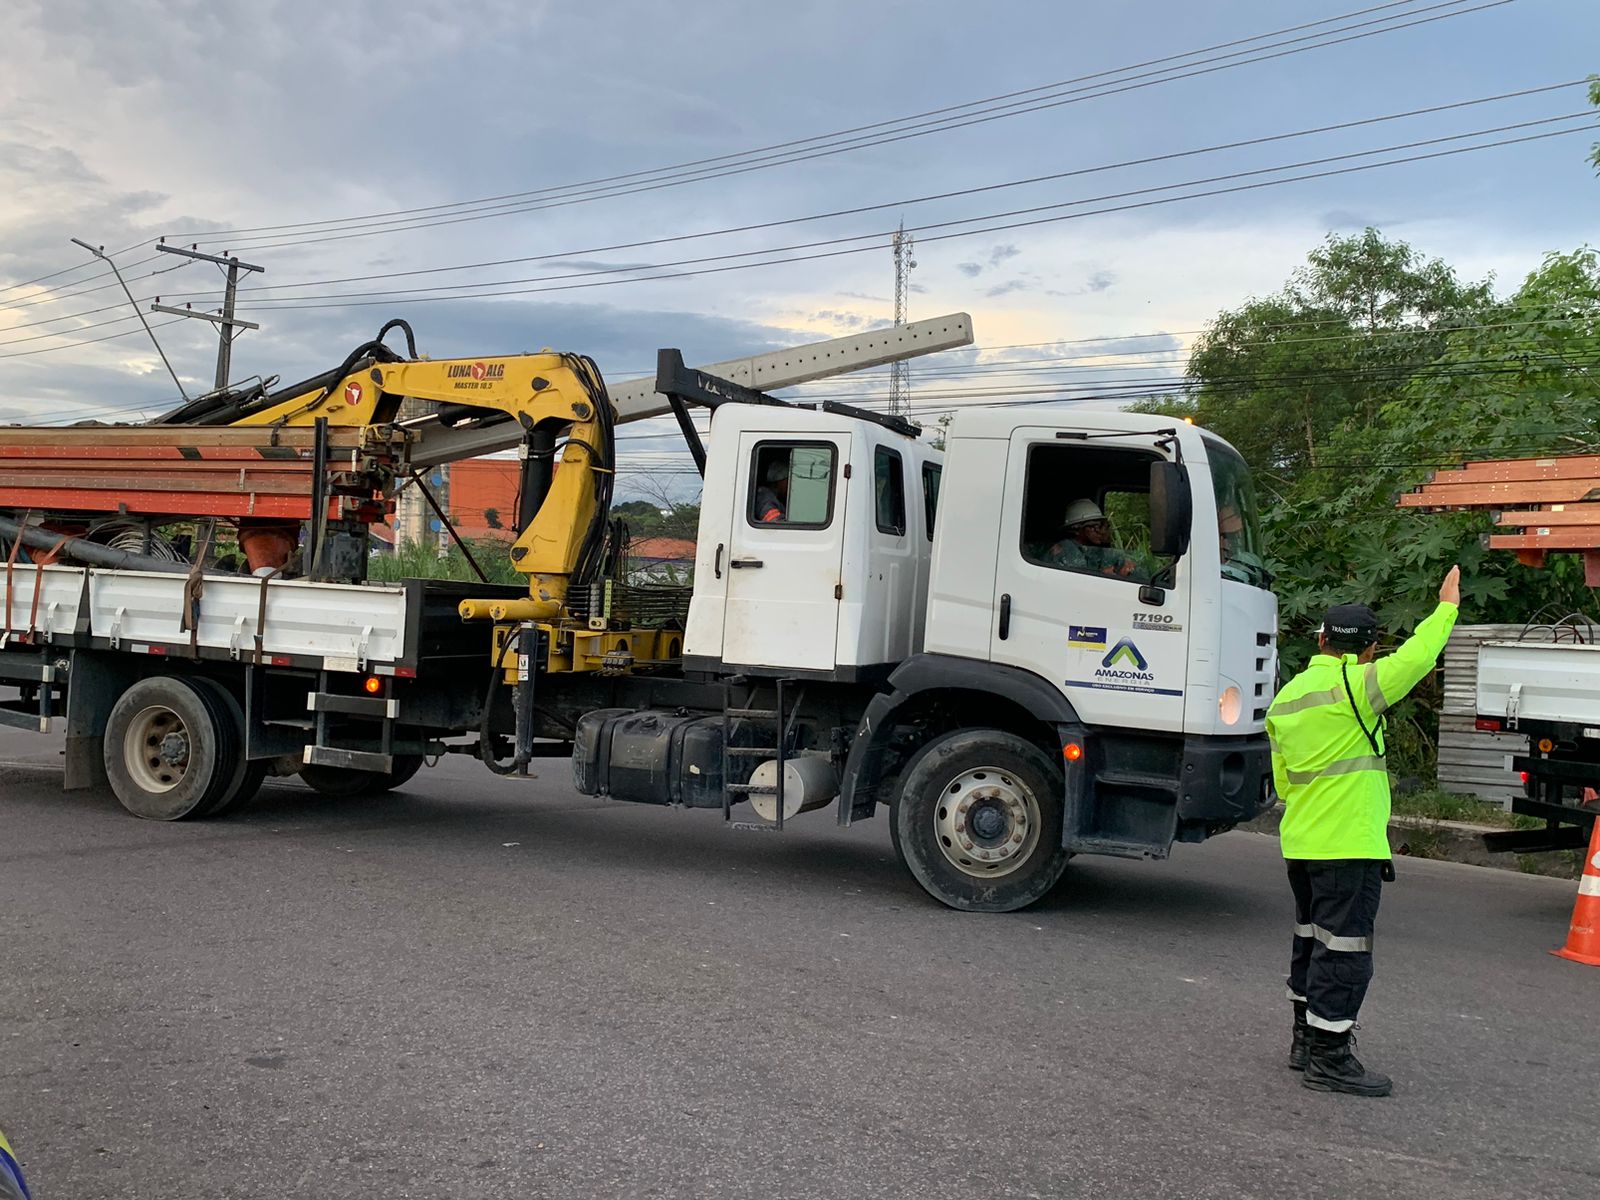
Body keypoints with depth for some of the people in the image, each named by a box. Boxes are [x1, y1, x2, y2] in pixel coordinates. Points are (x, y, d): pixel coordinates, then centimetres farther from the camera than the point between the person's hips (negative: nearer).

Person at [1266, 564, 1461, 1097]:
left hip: (1301, 843, 9)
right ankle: (1329, 1059, 2)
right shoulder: (1353, 688, -14)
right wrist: (1447, 607, -2)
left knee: (1312, 942, 18)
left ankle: (1307, 1039, 28)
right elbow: (1416, 656, -17)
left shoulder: (1285, 698, 11)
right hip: (1349, 847, -9)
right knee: (1344, 950, -2)